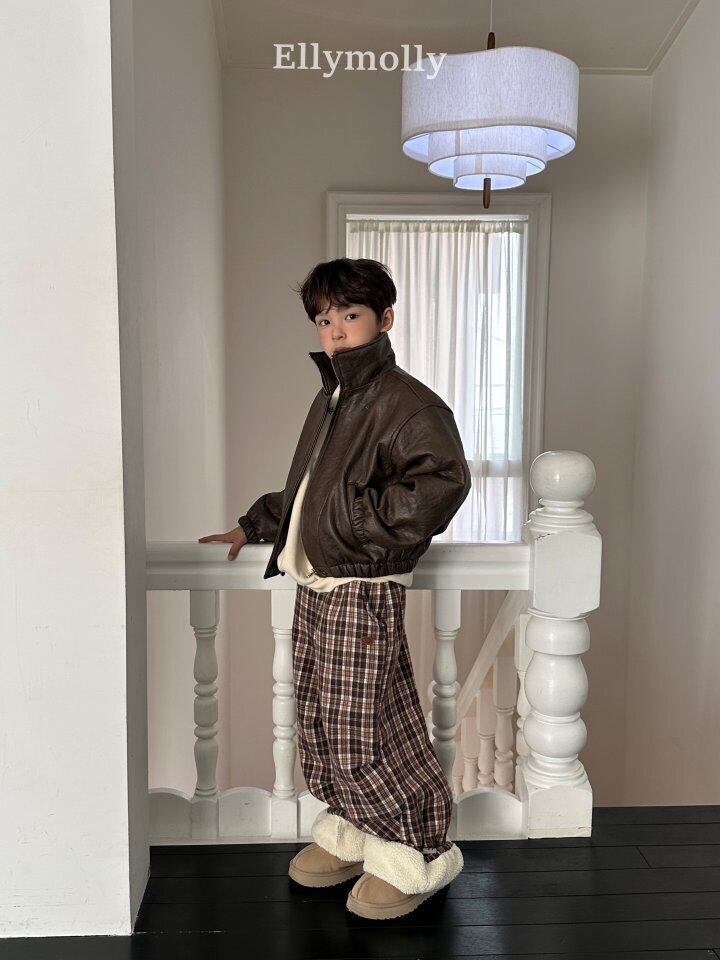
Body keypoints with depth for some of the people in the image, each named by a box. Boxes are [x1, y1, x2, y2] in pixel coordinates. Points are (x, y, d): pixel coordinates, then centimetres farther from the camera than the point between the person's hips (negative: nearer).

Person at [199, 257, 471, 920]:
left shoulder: (404, 400, -12)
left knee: (360, 736, -2)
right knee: (317, 725, 16)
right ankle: (351, 834, 36)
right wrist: (253, 527, 32)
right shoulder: (329, 399, 17)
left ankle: (417, 853, 19)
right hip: (313, 586, 9)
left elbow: (444, 480, -26)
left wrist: (362, 517, -23)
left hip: (362, 591, -9)